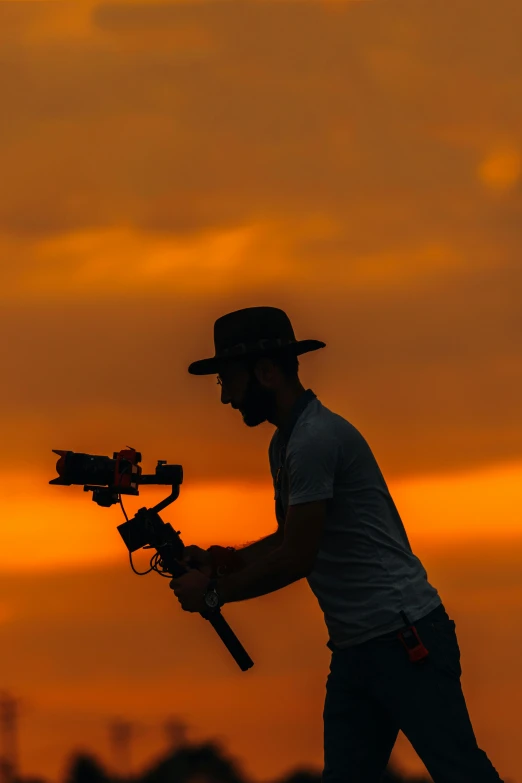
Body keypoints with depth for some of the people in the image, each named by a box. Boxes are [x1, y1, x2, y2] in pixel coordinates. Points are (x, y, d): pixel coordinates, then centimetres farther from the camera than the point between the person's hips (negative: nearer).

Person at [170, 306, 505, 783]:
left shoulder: (316, 437, -15)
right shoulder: (286, 442, 16)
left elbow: (295, 560, -16)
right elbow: (287, 540, 23)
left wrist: (213, 593, -4)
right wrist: (217, 561, 8)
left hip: (403, 638, -10)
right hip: (356, 648, 10)